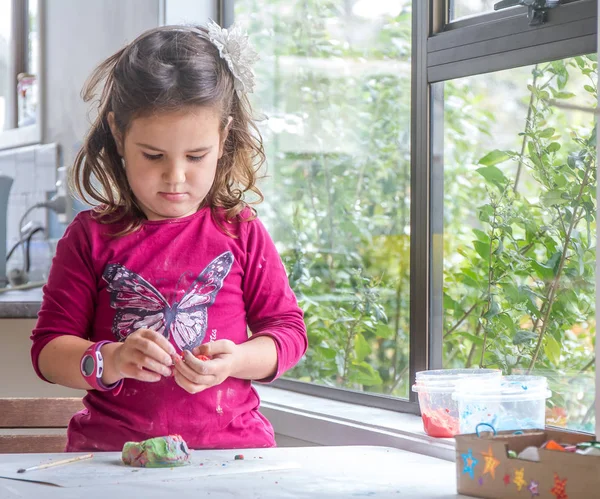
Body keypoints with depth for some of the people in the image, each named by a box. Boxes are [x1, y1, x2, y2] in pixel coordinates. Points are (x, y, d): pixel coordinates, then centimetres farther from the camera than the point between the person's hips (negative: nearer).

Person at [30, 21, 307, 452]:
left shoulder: (242, 234, 7)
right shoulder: (92, 238, 5)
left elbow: (289, 330, 11)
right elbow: (48, 350, 4)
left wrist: (235, 360, -9)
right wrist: (110, 361, -16)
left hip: (230, 445, 1)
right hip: (112, 451, -1)